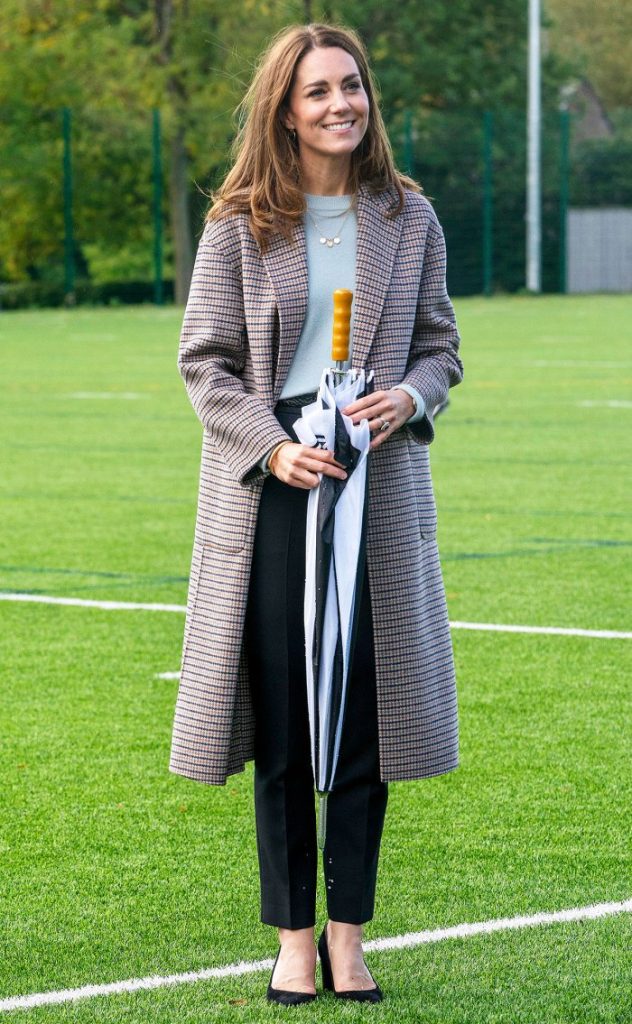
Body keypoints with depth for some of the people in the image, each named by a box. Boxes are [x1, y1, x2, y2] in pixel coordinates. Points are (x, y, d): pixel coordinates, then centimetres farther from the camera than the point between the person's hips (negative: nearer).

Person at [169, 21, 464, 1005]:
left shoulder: (409, 219, 6)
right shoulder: (239, 225, 0)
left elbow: (440, 346, 11)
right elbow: (205, 361, 0)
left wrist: (408, 397, -10)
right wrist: (273, 447, -13)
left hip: (379, 486, 2)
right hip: (269, 489, -1)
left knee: (364, 720, 2)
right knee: (282, 725, 2)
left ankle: (349, 938, 11)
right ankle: (293, 938, 10)